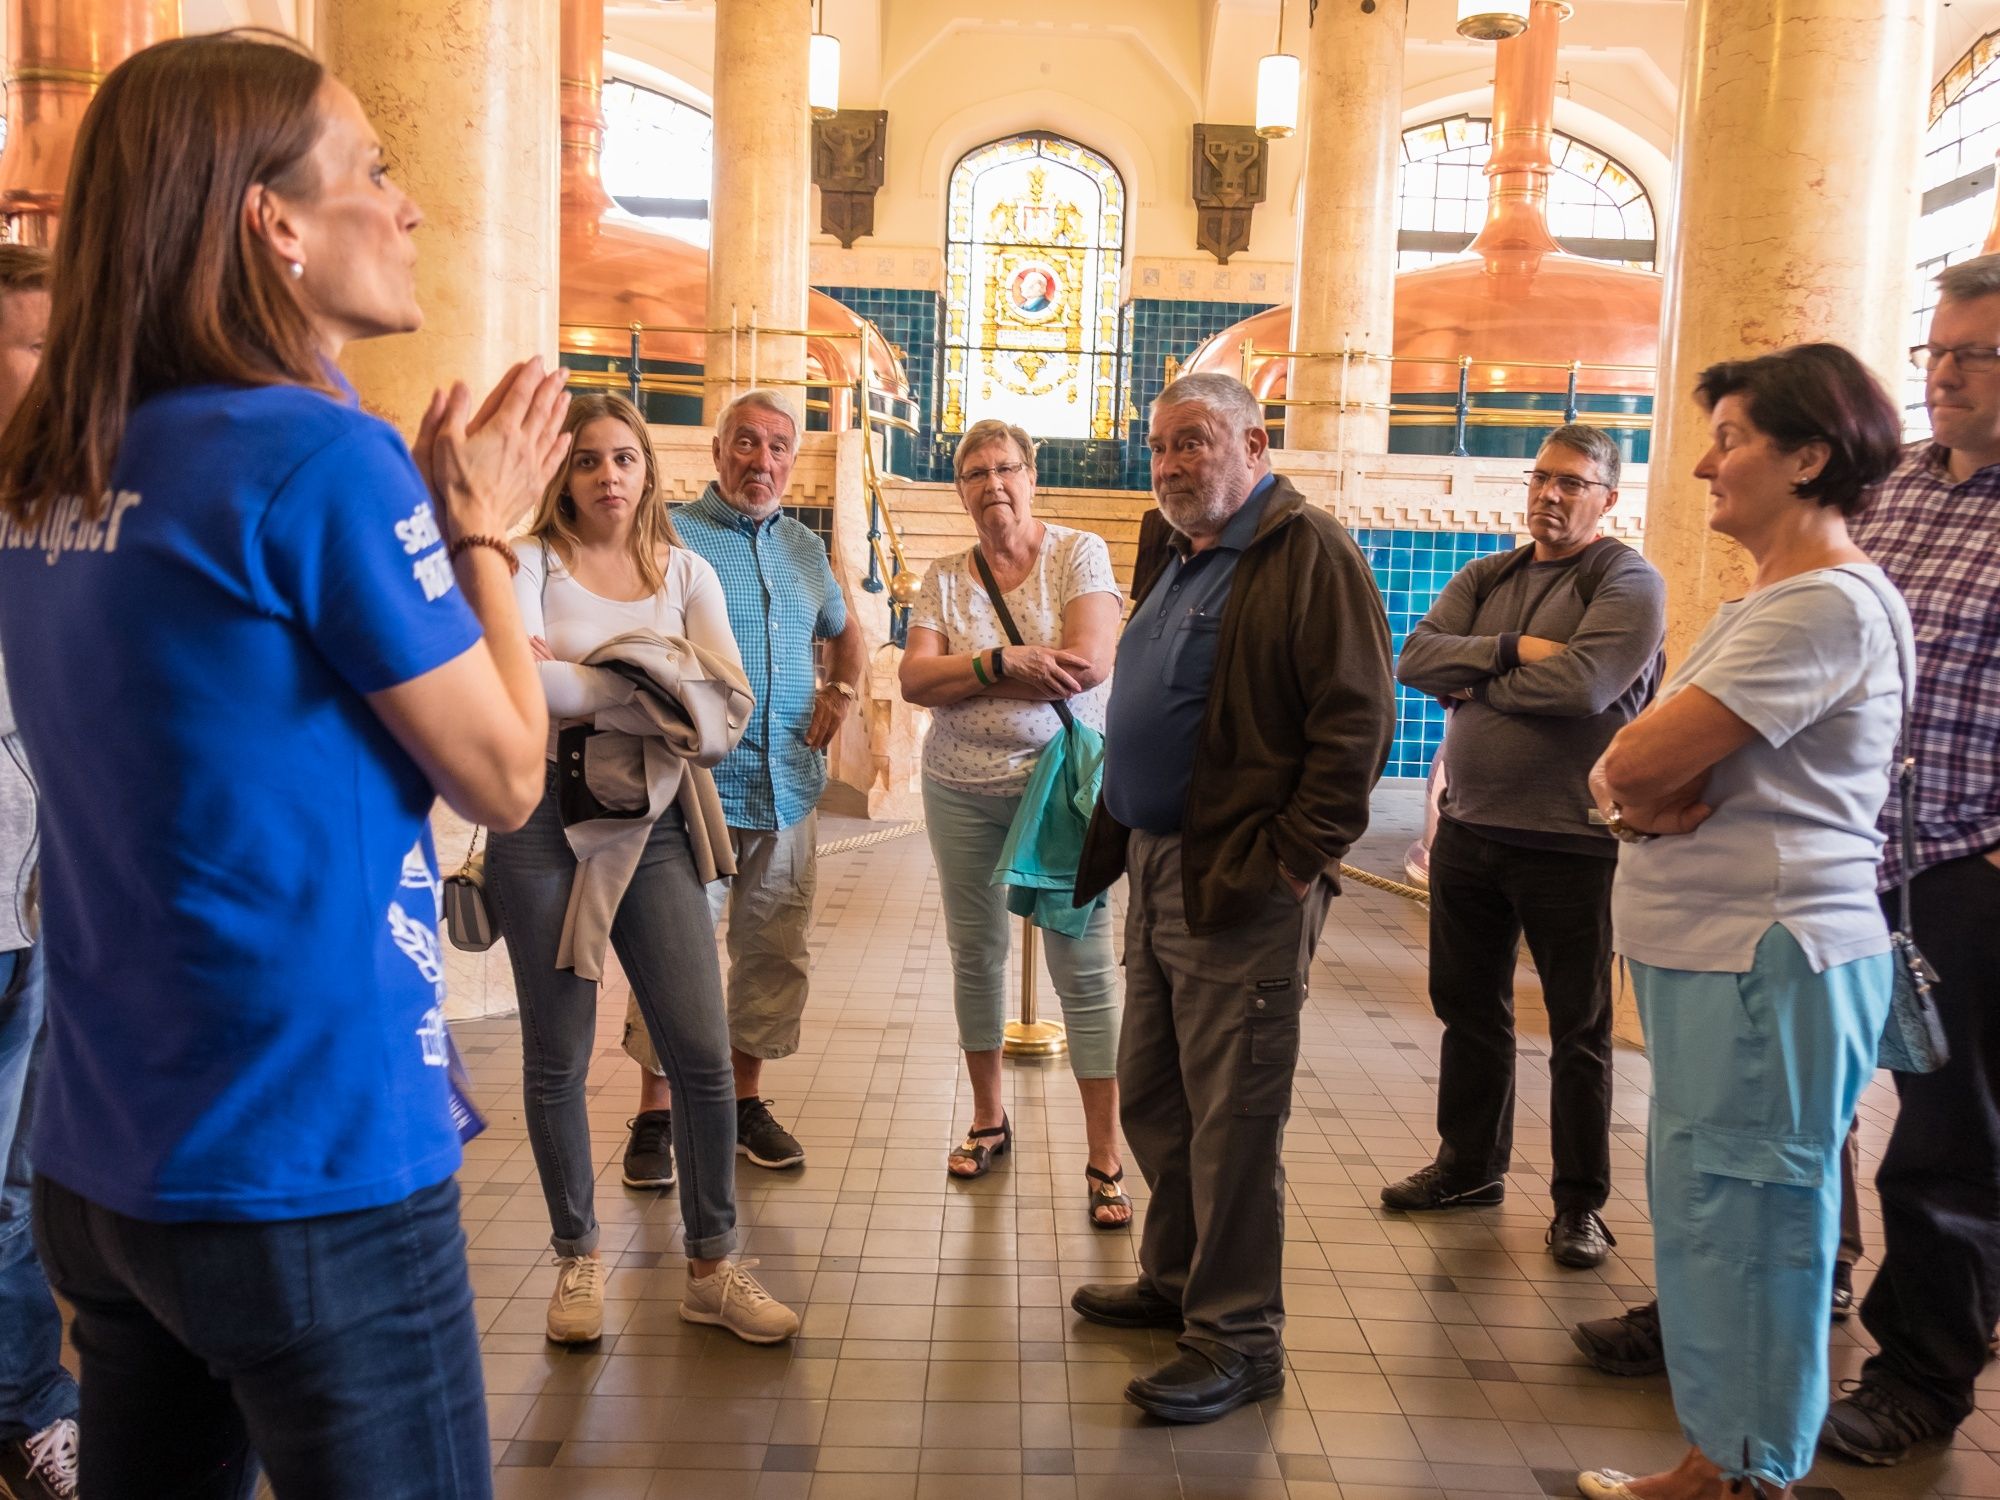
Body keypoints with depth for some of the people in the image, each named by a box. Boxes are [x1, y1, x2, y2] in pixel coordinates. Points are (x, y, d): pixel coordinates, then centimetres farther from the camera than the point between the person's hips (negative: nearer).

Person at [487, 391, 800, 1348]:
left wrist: (577, 682, -11)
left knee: (704, 1055, -1)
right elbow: (521, 684, -17)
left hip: (655, 827, 2)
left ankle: (711, 1269, 14)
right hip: (547, 823, -2)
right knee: (559, 1061, 7)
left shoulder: (686, 573, 10)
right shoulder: (531, 563, 0)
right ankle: (578, 1259, 26)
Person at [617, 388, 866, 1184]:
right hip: (696, 786, -5)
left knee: (775, 955, 11)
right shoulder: (671, 536, -3)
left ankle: (746, 1101, 26)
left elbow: (846, 630, 30)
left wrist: (844, 688, 11)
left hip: (788, 788, 6)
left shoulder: (805, 546, 15)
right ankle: (655, 1117, 13)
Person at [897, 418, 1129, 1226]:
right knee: (975, 954, 13)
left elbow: (1088, 664, -17)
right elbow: (914, 680, -6)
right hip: (961, 790, 4)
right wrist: (1006, 663, -19)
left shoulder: (1079, 554, -3)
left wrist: (966, 673, -12)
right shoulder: (943, 578, 7)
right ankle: (988, 1119, 31)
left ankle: (1105, 1157, 4)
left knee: (1083, 965, -4)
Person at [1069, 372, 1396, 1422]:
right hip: (1159, 869, 10)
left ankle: (1238, 1338, 14)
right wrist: (1114, 843, 17)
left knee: (1232, 1116, 0)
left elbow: (1357, 720, -18)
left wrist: (1296, 857, -19)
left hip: (1243, 888, -9)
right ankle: (1178, 1279, 36)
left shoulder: (1308, 552, -11)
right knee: (1151, 1097, 18)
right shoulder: (1184, 562, 18)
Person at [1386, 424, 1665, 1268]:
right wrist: (1511, 649, -16)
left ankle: (1581, 1201, 19)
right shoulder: (1487, 579, 12)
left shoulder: (1628, 582, -7)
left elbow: (1583, 684, -24)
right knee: (1467, 1008, 17)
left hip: (1571, 842, -6)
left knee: (1579, 1030, 6)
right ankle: (1469, 1166, 33)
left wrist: (1476, 683, -9)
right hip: (1468, 827, 6)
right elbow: (1415, 658, -2)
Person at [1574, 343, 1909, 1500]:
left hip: (1768, 965, -10)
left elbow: (1636, 764, -22)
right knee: (1709, 1217, 15)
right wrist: (1646, 791, -8)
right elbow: (1630, 764, 13)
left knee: (1744, 1227, 0)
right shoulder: (1772, 600, 17)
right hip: (1719, 956, 10)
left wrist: (1634, 780, -1)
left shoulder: (1828, 604, -16)